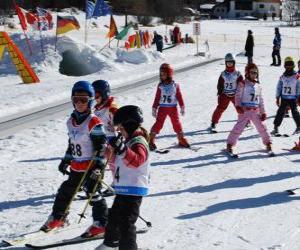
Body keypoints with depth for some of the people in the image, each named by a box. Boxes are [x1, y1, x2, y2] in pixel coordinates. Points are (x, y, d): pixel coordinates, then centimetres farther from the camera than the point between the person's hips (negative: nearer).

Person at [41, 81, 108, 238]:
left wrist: (98, 165, -22)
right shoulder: (71, 121, 9)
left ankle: (101, 224, 5)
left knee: (94, 194, -5)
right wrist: (66, 160, 20)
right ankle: (57, 218, 32)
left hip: (91, 166, -8)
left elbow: (101, 145, -16)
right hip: (76, 166, 8)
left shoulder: (93, 122, -15)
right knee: (65, 191, 15)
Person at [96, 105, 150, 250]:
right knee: (114, 216, 27)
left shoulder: (139, 143, -16)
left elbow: (137, 160, -39)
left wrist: (122, 150, -50)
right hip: (123, 189, 11)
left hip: (133, 190, -11)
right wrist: (114, 151, 17)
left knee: (126, 223, -12)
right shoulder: (128, 141, 15)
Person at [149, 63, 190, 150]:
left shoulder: (175, 85, -1)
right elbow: (157, 98, 5)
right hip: (162, 108, 0)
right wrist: (154, 109, 5)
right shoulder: (160, 86, 1)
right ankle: (151, 140, -1)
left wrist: (182, 107, 3)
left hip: (173, 108, 1)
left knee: (176, 123, 6)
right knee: (158, 123, -6)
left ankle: (181, 140, 20)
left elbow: (179, 96, 5)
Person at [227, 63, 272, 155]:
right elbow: (238, 95, -6)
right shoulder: (243, 84, -2)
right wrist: (238, 106, -21)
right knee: (239, 127, -9)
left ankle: (267, 142, 21)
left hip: (256, 111, 5)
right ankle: (230, 144, -2)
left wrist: (263, 112, 14)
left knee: (261, 127, 6)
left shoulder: (258, 86, 13)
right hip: (244, 110, -5)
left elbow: (261, 100, 18)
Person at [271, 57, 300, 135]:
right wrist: (277, 98, 6)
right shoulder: (282, 77, 4)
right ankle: (276, 127, 6)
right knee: (280, 112, 1)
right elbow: (279, 87, 9)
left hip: (293, 99, -2)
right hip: (283, 98, 3)